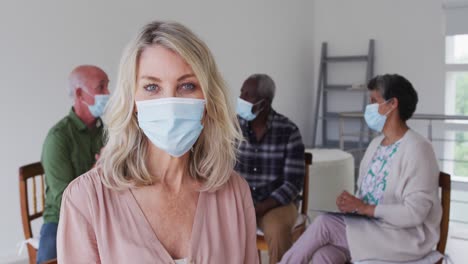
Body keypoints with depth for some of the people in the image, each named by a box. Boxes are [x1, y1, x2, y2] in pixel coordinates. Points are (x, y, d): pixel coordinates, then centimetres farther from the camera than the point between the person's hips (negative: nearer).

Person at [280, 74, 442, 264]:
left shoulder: (417, 149, -15)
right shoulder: (376, 144, 11)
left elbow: (414, 213, -21)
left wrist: (365, 209, -20)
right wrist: (351, 204, -7)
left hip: (407, 236, -7)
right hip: (372, 227, 7)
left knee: (324, 224, -21)